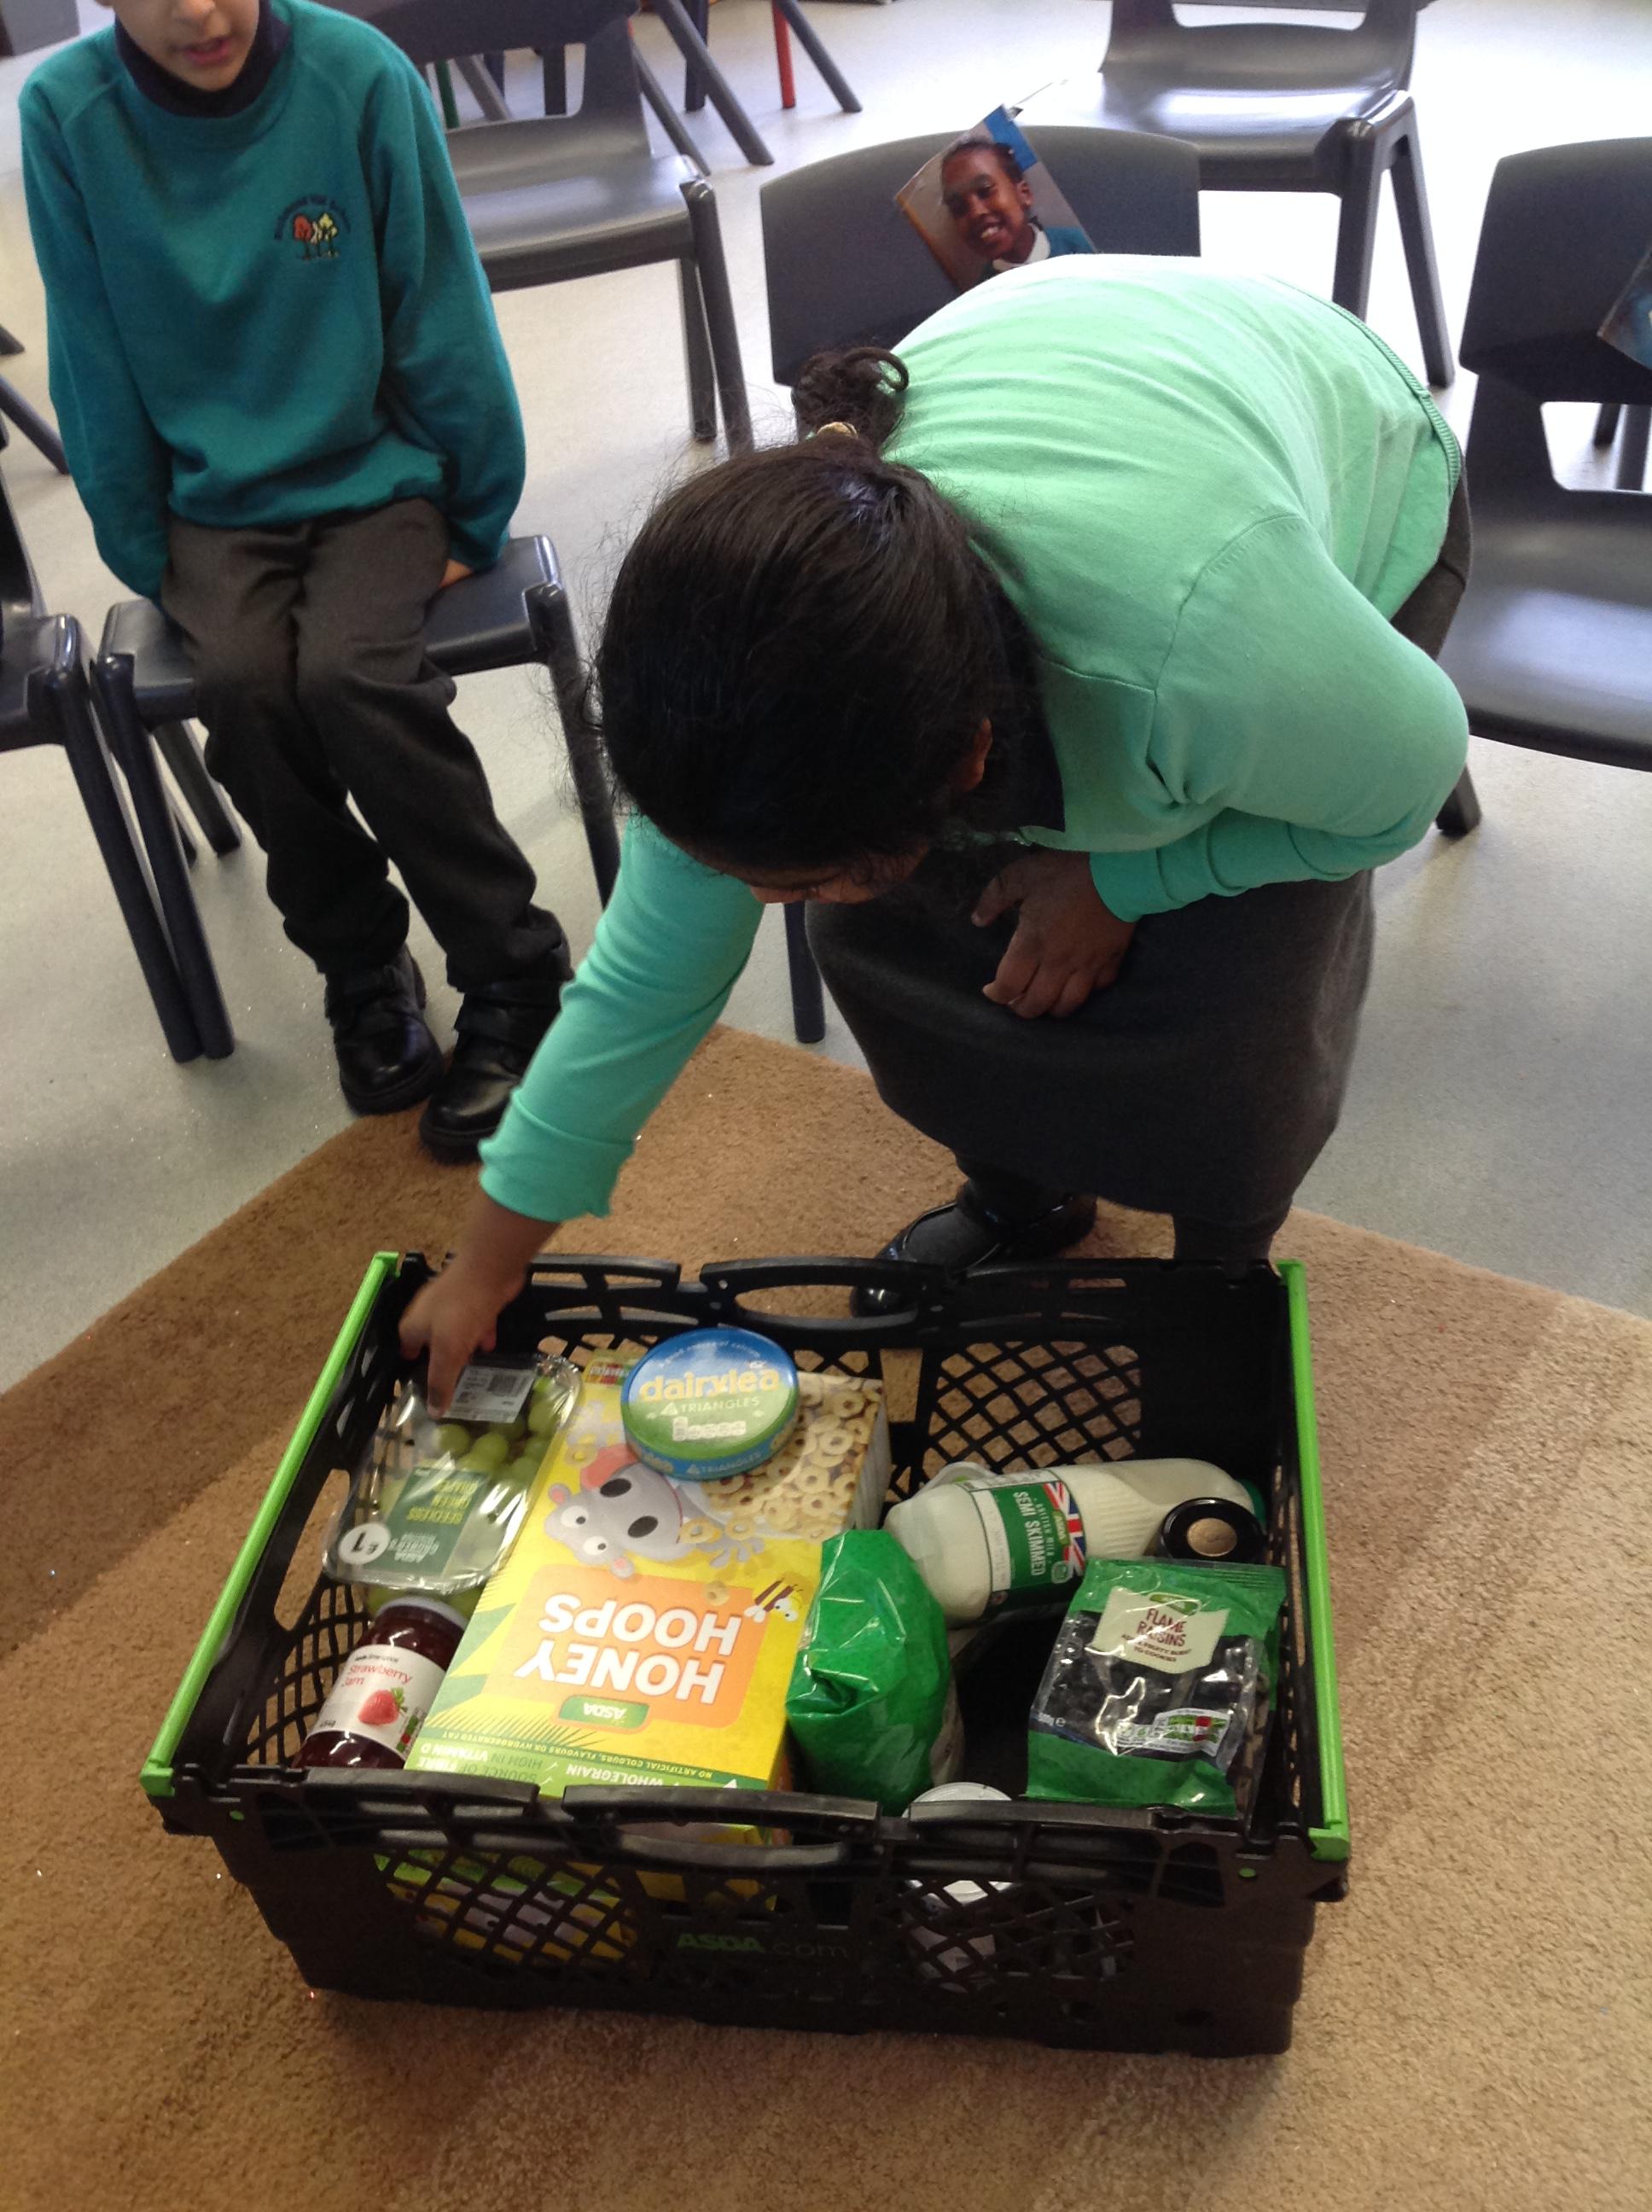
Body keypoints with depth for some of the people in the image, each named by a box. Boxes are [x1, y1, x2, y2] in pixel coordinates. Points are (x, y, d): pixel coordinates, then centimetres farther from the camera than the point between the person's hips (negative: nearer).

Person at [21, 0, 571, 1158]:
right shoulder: (65, 112, -8)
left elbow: (441, 321, -5)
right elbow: (96, 364, 0)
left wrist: (472, 522, -1)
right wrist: (147, 556, 2)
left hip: (377, 470, -2)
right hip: (215, 502, 2)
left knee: (347, 673, -29)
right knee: (242, 684, -27)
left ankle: (513, 972, -12)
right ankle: (365, 968, -4)